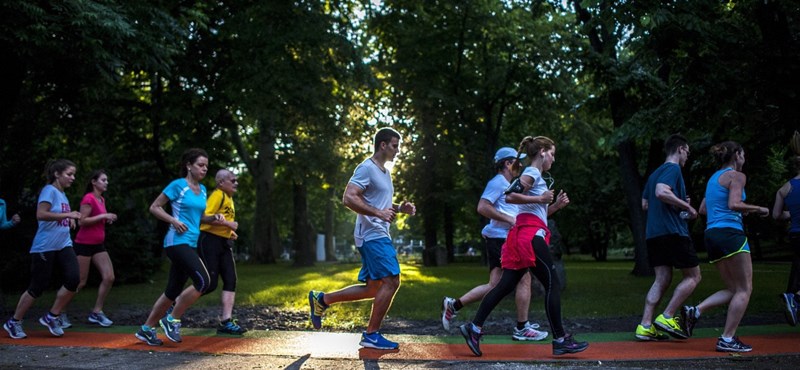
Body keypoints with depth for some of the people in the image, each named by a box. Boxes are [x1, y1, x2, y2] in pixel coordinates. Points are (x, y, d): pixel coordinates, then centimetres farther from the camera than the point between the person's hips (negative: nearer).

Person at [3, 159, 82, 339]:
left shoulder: (62, 194, 14)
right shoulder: (49, 190, -10)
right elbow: (41, 214, -24)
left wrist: (70, 220, 13)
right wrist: (67, 215, -27)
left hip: (63, 245, 7)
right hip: (44, 247, -7)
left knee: (73, 279, -11)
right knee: (37, 287, -1)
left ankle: (52, 317, 7)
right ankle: (14, 322, 19)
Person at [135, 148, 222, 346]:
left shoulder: (202, 189, 14)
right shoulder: (177, 185, -7)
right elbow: (154, 207, -5)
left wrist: (213, 217, 5)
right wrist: (174, 221, -17)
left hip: (191, 244, 8)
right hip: (177, 242, -8)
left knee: (174, 290, 10)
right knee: (203, 280, -20)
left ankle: (146, 329, 23)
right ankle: (172, 320, -5)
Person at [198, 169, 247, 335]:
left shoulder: (229, 197, 18)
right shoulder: (218, 195, -11)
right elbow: (205, 216, -22)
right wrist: (227, 223, -19)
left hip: (224, 243, 9)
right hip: (210, 241, -9)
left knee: (231, 280, 0)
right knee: (210, 283, -10)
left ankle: (226, 322, 1)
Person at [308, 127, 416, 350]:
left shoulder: (385, 172, 20)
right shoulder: (367, 168, -11)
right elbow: (349, 198, -21)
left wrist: (400, 208, 13)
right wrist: (378, 213, -27)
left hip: (379, 235, 10)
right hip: (373, 235, -10)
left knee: (373, 288, 11)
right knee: (391, 282, -11)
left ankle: (322, 299, 20)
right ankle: (371, 335, -2)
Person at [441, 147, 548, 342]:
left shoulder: (507, 185, 23)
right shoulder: (498, 182, -9)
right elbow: (482, 207, -20)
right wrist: (510, 219, -20)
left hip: (503, 240, 10)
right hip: (500, 237, -10)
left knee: (494, 285, 8)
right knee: (524, 278, -4)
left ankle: (453, 305, 9)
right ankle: (522, 328, 3)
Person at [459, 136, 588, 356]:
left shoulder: (535, 175, 25)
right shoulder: (532, 172, -5)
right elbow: (510, 196, -20)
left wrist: (556, 205, 15)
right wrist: (540, 199, -16)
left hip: (528, 235, 10)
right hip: (531, 235, -10)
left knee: (506, 285, 4)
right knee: (553, 284, -6)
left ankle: (474, 328, 1)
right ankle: (560, 340, -3)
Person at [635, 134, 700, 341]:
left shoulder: (655, 173, 21)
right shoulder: (673, 169, -7)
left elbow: (645, 204, 25)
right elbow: (661, 192, -25)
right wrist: (687, 207, -15)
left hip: (654, 233, 9)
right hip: (673, 231, -9)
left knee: (662, 279, 6)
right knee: (693, 276, 2)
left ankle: (645, 326, -2)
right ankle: (667, 318, -6)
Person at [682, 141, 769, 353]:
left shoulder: (714, 178, 22)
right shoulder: (736, 176, -3)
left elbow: (703, 209, 22)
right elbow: (734, 204, -18)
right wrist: (758, 209, -4)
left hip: (711, 235, 9)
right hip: (730, 233, -9)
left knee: (733, 290, 12)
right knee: (744, 289, -1)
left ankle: (694, 311, -4)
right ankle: (727, 339, -5)